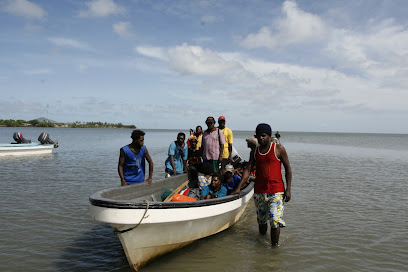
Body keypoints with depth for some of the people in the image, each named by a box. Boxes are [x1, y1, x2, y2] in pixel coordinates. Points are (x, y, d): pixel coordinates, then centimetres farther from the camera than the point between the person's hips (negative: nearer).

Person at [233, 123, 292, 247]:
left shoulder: (279, 149, -2)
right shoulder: (254, 152, 9)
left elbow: (287, 168, 0)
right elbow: (248, 169, 9)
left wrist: (288, 189, -5)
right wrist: (239, 187, 1)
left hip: (276, 191, -4)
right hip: (259, 191, 4)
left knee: (275, 220, -11)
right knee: (261, 220, 14)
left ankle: (274, 246, 3)